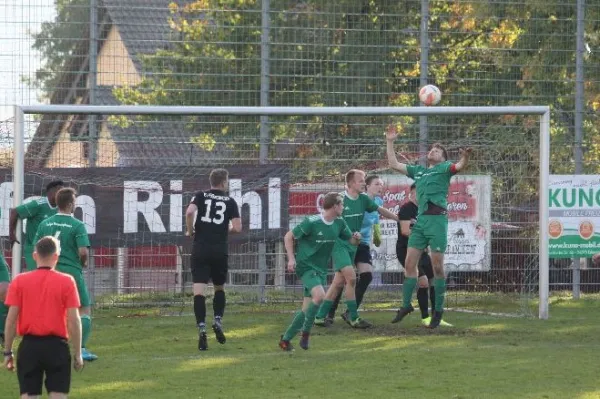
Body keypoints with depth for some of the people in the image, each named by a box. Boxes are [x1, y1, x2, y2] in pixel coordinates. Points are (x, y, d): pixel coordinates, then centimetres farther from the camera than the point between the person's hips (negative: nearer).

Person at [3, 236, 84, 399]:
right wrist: (77, 354, 2)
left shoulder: (20, 281, 0)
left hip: (29, 347, 1)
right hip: (56, 346, -1)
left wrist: (7, 352, 6)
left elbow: (11, 319, -1)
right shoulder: (67, 282, -4)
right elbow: (74, 320, -5)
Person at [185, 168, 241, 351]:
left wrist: (190, 231, 2)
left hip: (200, 250, -1)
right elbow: (237, 228, -1)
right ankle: (218, 321, 4)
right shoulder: (230, 202, 5)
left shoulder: (200, 196, 5)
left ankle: (202, 329, -18)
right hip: (220, 251, 1)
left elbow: (190, 212, -14)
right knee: (219, 288, 22)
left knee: (199, 290, -6)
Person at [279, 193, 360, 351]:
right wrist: (291, 258, -16)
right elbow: (289, 237, -8)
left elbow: (351, 241, 13)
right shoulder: (311, 222, -16)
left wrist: (356, 238, -11)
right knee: (319, 295, -29)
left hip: (321, 270, 7)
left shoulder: (339, 224, 3)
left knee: (307, 309, 5)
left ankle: (286, 339, 16)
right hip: (306, 266, -7)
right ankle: (305, 333, -14)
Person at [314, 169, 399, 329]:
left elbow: (380, 210, 18)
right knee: (351, 277, -17)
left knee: (339, 282, 7)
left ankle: (320, 316, 14)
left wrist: (399, 219, 19)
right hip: (339, 244, -7)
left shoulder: (363, 199, 4)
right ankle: (353, 318, -10)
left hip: (353, 245, 7)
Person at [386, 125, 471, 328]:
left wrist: (465, 158, -35)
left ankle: (438, 310, 3)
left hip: (437, 220, -6)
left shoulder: (444, 168, 7)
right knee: (410, 263, 4)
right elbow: (394, 164, 27)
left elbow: (459, 167, -13)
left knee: (437, 267, -4)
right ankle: (406, 305, 16)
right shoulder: (418, 170, 23)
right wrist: (390, 142, 23)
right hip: (420, 220, 6)